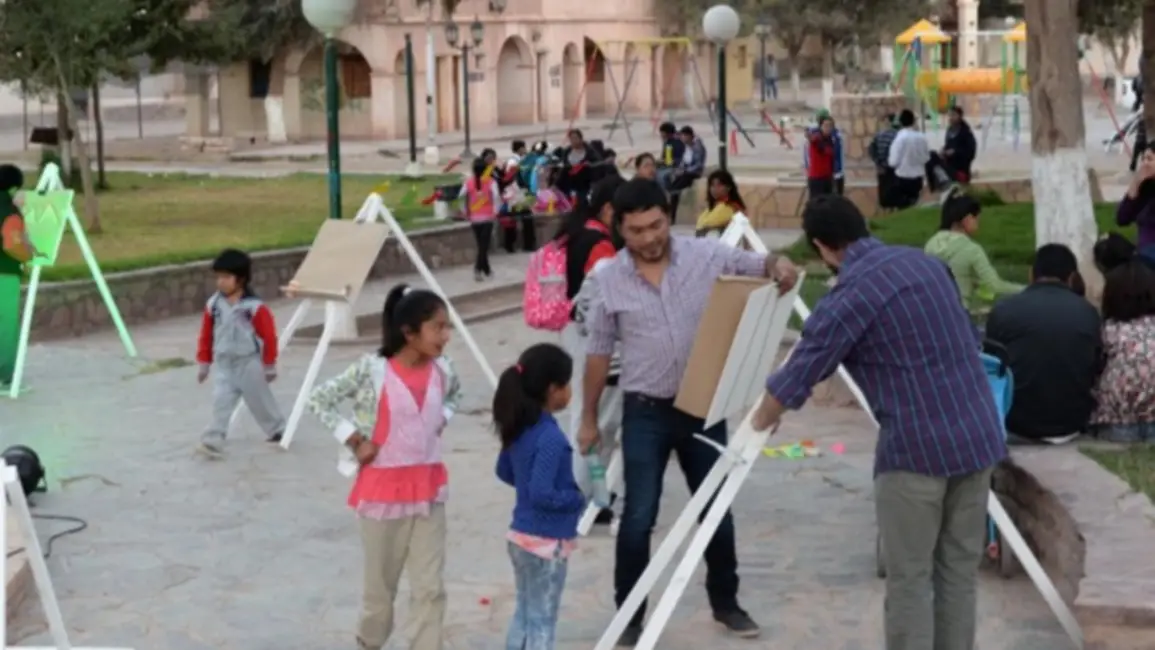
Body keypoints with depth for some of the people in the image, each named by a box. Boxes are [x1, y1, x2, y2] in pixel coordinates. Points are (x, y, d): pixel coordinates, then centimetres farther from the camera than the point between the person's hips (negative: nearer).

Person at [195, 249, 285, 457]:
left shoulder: (255, 307, -16)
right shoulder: (213, 305, -3)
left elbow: (269, 337, -9)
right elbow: (206, 336, 6)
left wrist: (269, 365, -4)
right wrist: (203, 363, 9)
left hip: (249, 363, -3)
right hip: (223, 364, 3)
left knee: (260, 400, 12)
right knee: (220, 401, -7)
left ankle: (277, 430, 33)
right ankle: (214, 441, -10)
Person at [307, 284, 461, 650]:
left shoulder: (441, 369, -3)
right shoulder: (372, 370, -17)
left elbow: (455, 394, 22)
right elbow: (318, 400, -11)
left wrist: (441, 420, 4)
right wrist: (354, 439, -14)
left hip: (428, 488, 4)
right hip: (383, 488, -4)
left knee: (430, 587, 2)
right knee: (381, 584, 13)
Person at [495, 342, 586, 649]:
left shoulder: (520, 428, 3)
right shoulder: (551, 437, -24)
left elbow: (504, 472, 17)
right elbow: (542, 494, -28)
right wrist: (578, 499, -14)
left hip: (521, 535, 9)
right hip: (546, 541, -9)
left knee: (524, 612, 19)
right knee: (542, 620, 3)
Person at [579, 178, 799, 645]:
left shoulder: (707, 255, -7)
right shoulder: (610, 279, -5)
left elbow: (758, 265, 2)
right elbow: (599, 352, 2)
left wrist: (779, 265, -24)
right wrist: (589, 419, 6)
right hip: (645, 413, -1)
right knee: (638, 518, 2)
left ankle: (725, 603, 32)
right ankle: (629, 615, 16)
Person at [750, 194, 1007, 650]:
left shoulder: (848, 297, -9)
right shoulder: (925, 261, 12)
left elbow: (796, 378, -2)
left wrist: (757, 425, 16)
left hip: (916, 447, -7)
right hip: (979, 435, 7)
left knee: (909, 579, 3)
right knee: (959, 568, 13)